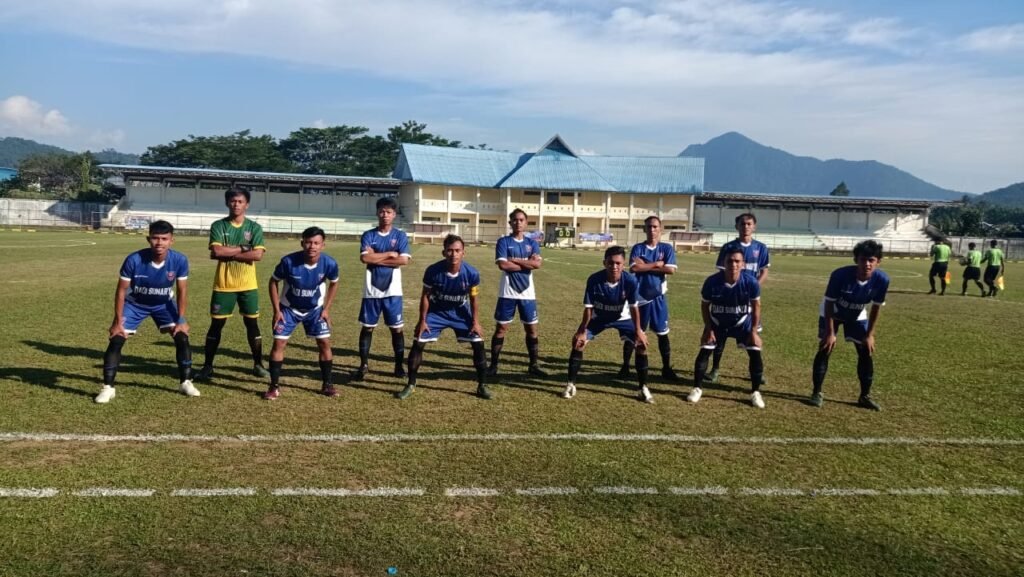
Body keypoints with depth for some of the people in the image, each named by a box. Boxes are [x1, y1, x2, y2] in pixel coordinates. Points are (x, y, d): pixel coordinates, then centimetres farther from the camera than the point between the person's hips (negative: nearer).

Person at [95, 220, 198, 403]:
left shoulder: (180, 260, -27)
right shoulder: (134, 260, -32)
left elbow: (182, 291, -14)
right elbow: (121, 290, -19)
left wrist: (181, 320, -14)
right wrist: (118, 322, -18)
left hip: (164, 303, 1)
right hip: (135, 303, -1)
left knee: (182, 337, -8)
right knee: (116, 340, -10)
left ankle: (186, 382, 9)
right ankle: (107, 387, 2)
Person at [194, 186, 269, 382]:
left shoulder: (254, 227, 0)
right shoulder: (218, 226, -1)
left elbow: (257, 255, -13)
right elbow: (216, 252, -16)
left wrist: (228, 253, -13)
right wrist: (242, 249, -12)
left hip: (248, 285, 1)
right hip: (223, 285, -1)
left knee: (252, 324, 7)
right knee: (216, 324, 5)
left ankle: (258, 365, 19)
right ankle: (207, 366, 16)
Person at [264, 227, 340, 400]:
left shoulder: (329, 263, -24)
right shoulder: (288, 261, -29)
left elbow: (333, 283, -1)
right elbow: (273, 281, -10)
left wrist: (326, 309, -3)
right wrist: (277, 310, -12)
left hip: (315, 309, 1)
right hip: (288, 308, -1)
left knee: (325, 343, -3)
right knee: (279, 343, -7)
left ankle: (327, 384, 12)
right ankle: (274, 387, 5)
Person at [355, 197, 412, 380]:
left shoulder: (400, 236, 2)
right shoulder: (368, 235, 2)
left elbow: (403, 260, -12)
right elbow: (364, 258, -14)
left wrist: (376, 259, -11)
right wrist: (389, 254, -11)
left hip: (392, 290, 0)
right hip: (372, 290, 1)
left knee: (397, 328, 5)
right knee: (367, 327, 7)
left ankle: (399, 365, 17)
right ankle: (363, 365, 17)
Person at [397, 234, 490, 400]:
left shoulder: (471, 273, -25)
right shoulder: (433, 271, -27)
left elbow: (474, 299, -9)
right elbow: (426, 296, -11)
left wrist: (475, 322, -9)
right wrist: (422, 320, -10)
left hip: (461, 312, 1)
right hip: (437, 311, 0)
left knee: (478, 343, -6)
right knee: (418, 343, -7)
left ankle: (482, 385, 10)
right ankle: (411, 385, 10)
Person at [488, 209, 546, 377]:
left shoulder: (532, 243, 8)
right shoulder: (503, 242, -2)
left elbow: (537, 263, -9)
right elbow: (503, 265, -17)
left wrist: (515, 260, -13)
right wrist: (526, 264, -10)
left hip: (527, 293, 3)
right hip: (508, 292, -3)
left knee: (531, 328, 7)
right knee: (501, 328, 2)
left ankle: (534, 365, 18)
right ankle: (493, 365, 12)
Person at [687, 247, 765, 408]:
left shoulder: (750, 281, -27)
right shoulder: (712, 282, -28)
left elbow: (756, 306, -10)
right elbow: (705, 306, -10)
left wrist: (754, 331, -10)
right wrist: (708, 329, -11)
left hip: (742, 323, 0)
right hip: (717, 323, 0)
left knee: (755, 354, -6)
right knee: (704, 352, -6)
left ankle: (755, 392, 12)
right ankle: (697, 388, 11)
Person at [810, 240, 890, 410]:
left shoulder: (882, 279, -29)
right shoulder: (840, 275, -38)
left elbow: (876, 308, -13)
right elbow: (829, 304, -25)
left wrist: (870, 335, -9)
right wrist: (830, 332, -24)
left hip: (857, 316, 3)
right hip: (832, 313, -3)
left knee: (866, 352, 1)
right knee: (825, 349, -8)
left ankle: (865, 396, 14)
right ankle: (817, 392, 3)